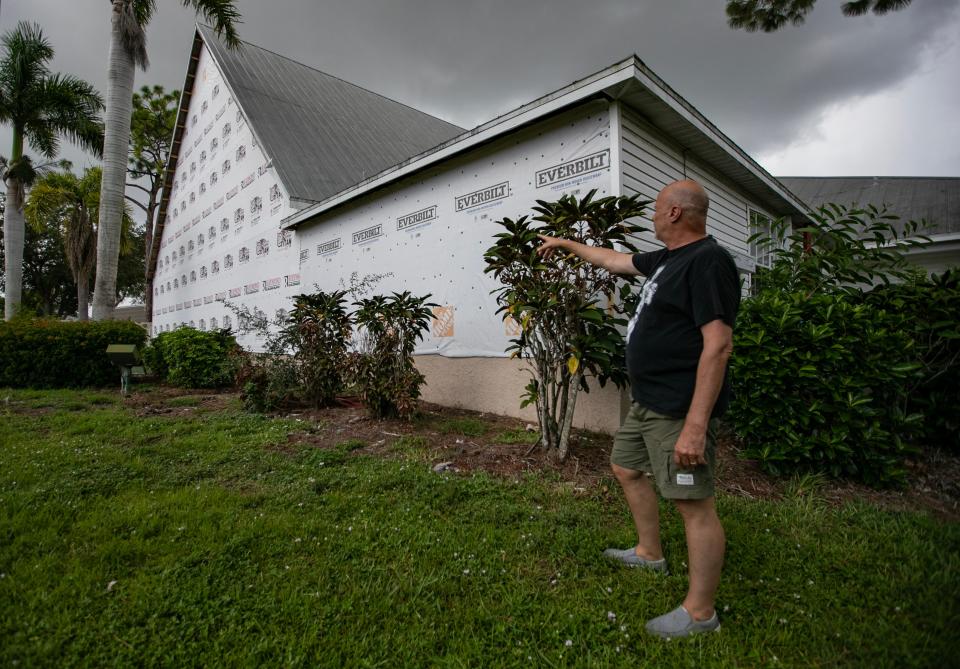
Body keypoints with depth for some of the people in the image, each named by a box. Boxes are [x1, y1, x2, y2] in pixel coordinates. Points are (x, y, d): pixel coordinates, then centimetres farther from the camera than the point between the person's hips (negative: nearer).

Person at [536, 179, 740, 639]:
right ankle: (650, 554, 42)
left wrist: (696, 424, -26)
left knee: (694, 503, 0)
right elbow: (614, 261, 29)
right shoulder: (666, 259, 13)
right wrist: (566, 244, 37)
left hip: (678, 410, -10)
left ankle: (700, 613, 18)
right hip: (647, 403, 11)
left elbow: (718, 344, -23)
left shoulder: (708, 261, -16)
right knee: (626, 468, 22)